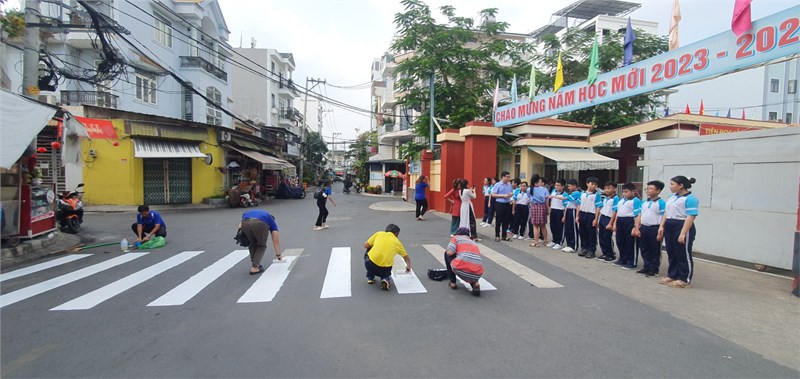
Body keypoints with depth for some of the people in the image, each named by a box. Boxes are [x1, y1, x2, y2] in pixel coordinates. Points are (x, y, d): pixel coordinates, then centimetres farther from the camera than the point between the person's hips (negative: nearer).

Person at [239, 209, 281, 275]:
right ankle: (254, 268, 12)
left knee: (252, 243, 30)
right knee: (262, 246, 22)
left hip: (245, 223, 3)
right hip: (260, 223, -3)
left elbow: (240, 226, 28)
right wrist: (278, 255, 43)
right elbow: (276, 241, 35)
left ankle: (254, 264, 30)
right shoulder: (271, 221, 35)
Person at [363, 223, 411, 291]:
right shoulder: (397, 242, 17)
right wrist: (408, 267, 50)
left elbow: (365, 245, 14)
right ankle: (385, 279, 2)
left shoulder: (379, 234, 13)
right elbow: (407, 258, 30)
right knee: (386, 273, 37)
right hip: (385, 269, 1)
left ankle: (370, 277, 29)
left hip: (370, 265, -1)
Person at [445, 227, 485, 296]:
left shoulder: (456, 237, 16)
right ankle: (474, 283, 10)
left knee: (447, 254, 24)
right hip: (477, 275, 5)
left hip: (461, 271, -5)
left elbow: (449, 253, 1)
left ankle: (453, 283, 23)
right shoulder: (474, 243, 32)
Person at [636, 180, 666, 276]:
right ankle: (647, 267, 25)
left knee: (655, 251, 6)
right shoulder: (645, 202, 11)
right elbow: (640, 216, 13)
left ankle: (654, 269, 16)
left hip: (654, 229, -7)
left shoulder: (661, 203, -9)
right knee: (644, 249, 13)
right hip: (643, 228, 7)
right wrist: (637, 228, 7)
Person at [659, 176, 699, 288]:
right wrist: (662, 226, 9)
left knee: (684, 255, 3)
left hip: (682, 227, -8)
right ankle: (672, 275, 25)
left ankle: (684, 279, 13)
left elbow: (691, 217, -20)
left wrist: (683, 233, -24)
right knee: (671, 253, 14)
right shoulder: (672, 197, 12)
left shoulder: (690, 198, -14)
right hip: (669, 227, 8)